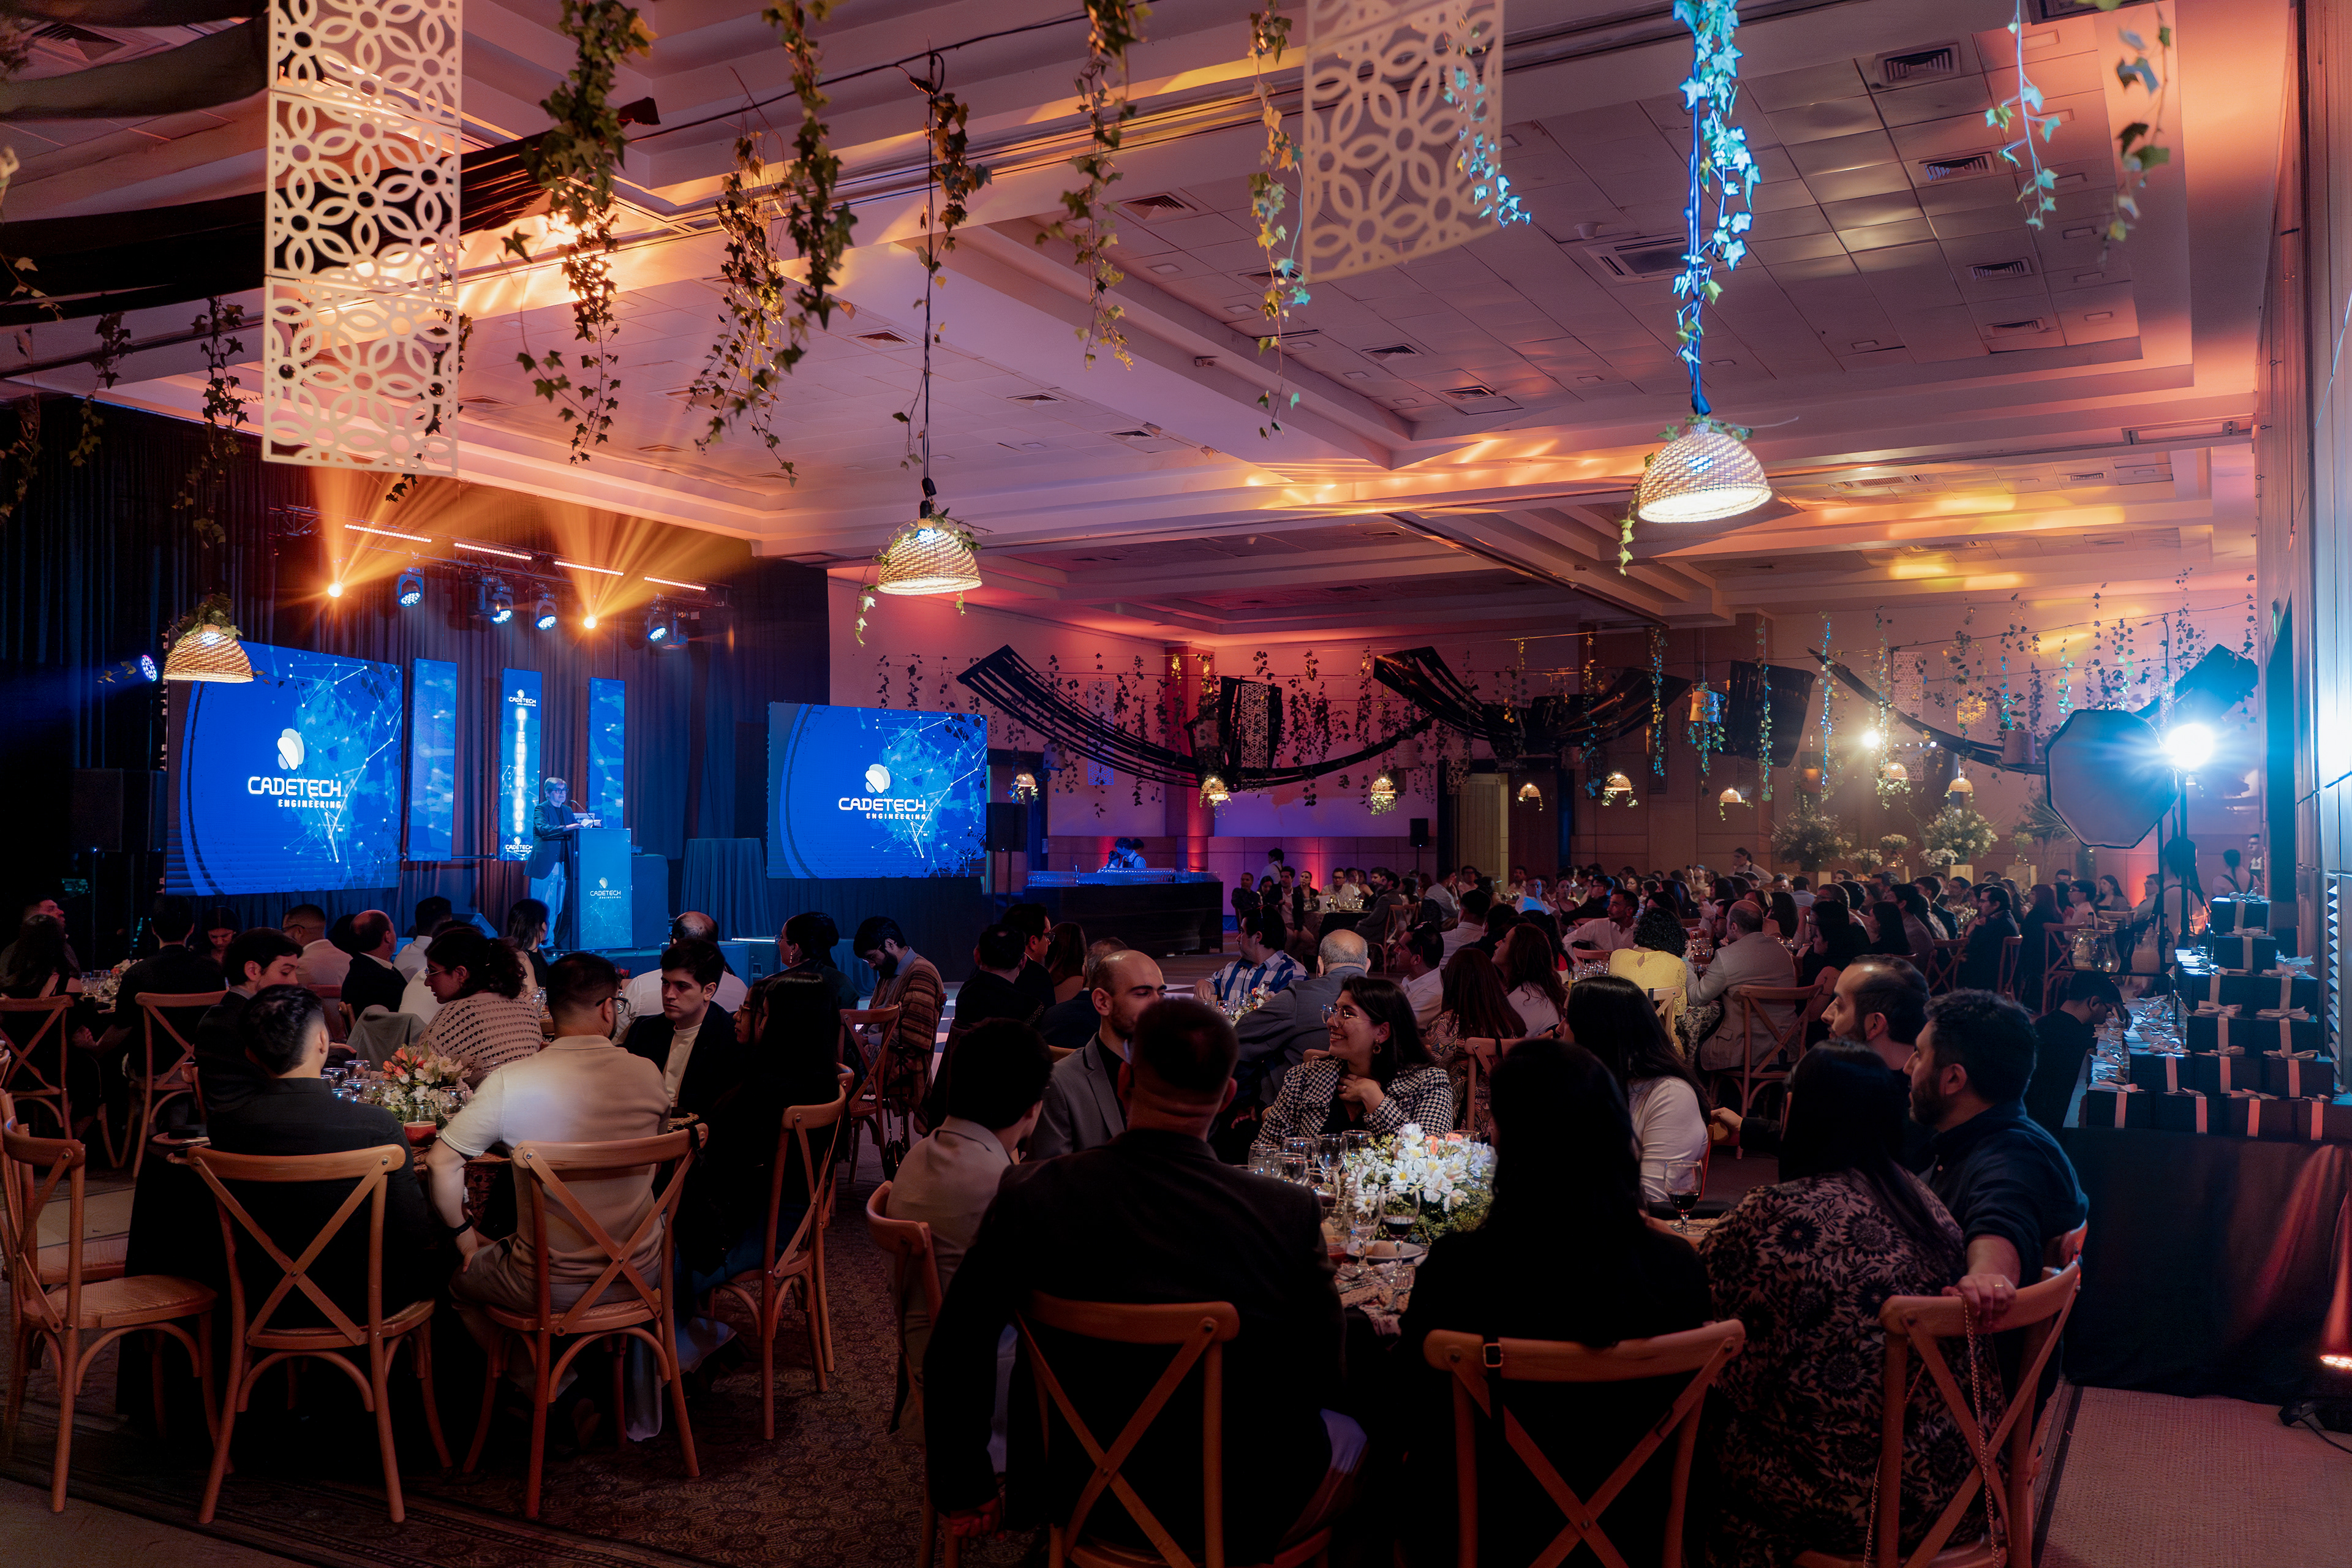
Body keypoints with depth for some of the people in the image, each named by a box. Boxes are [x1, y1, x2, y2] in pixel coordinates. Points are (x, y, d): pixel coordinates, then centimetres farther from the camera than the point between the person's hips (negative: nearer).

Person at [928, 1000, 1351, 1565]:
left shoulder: (1031, 1195, -19)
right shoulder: (1289, 1212, -23)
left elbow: (953, 1356, -11)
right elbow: (1323, 1379, -11)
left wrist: (962, 1488, 4)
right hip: (1244, 1517, -3)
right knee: (1349, 1433, 30)